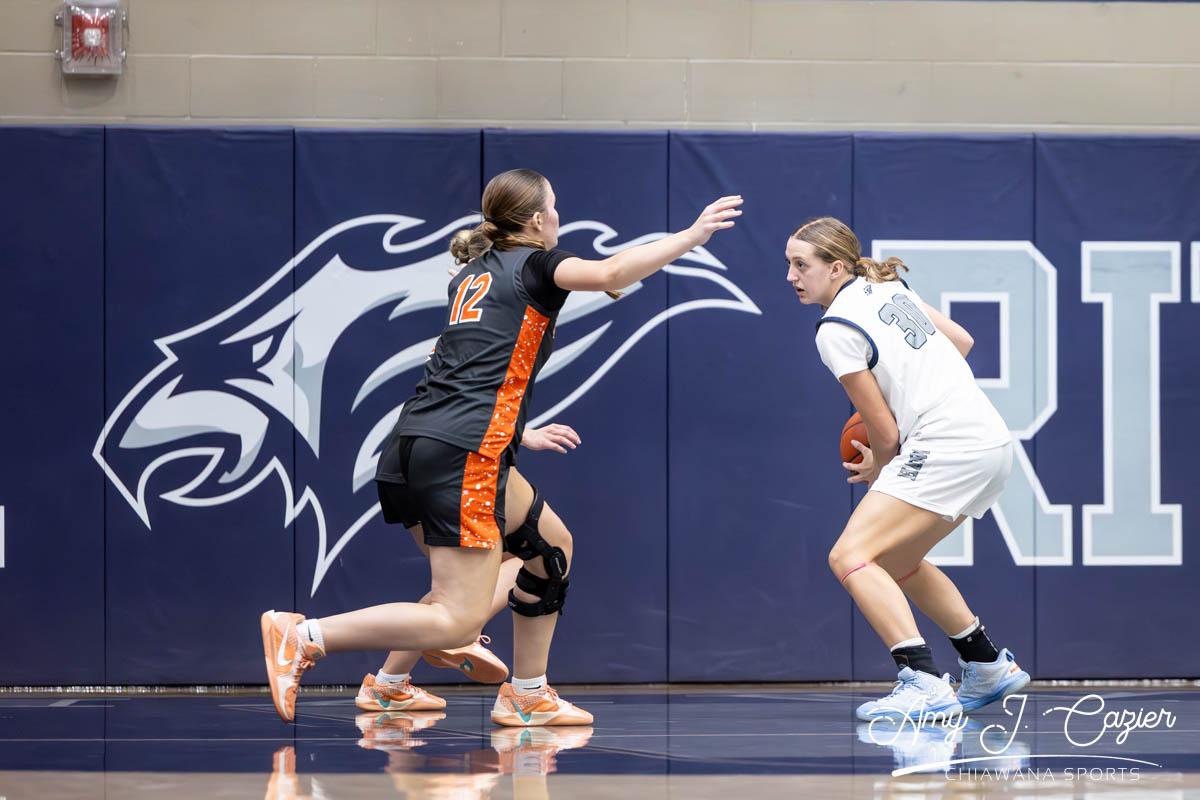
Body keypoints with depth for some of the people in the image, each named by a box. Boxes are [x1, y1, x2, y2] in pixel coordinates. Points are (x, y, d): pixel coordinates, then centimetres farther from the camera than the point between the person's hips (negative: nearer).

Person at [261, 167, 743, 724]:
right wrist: (692, 236, -8)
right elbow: (611, 274, -15)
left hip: (413, 446, 9)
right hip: (461, 453, -9)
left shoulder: (471, 273, 24)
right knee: (460, 622, -13)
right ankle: (303, 636, -20)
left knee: (551, 546, 22)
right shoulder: (536, 265, 3)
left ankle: (527, 696, 21)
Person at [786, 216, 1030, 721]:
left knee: (851, 556, -14)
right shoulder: (888, 287, 13)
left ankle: (924, 684, -27)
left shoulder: (835, 330, -11)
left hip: (945, 448, -10)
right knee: (895, 561, 23)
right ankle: (990, 668, 30)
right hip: (992, 439, 10)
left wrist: (877, 469, 10)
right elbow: (961, 341, 24)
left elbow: (885, 434, -10)